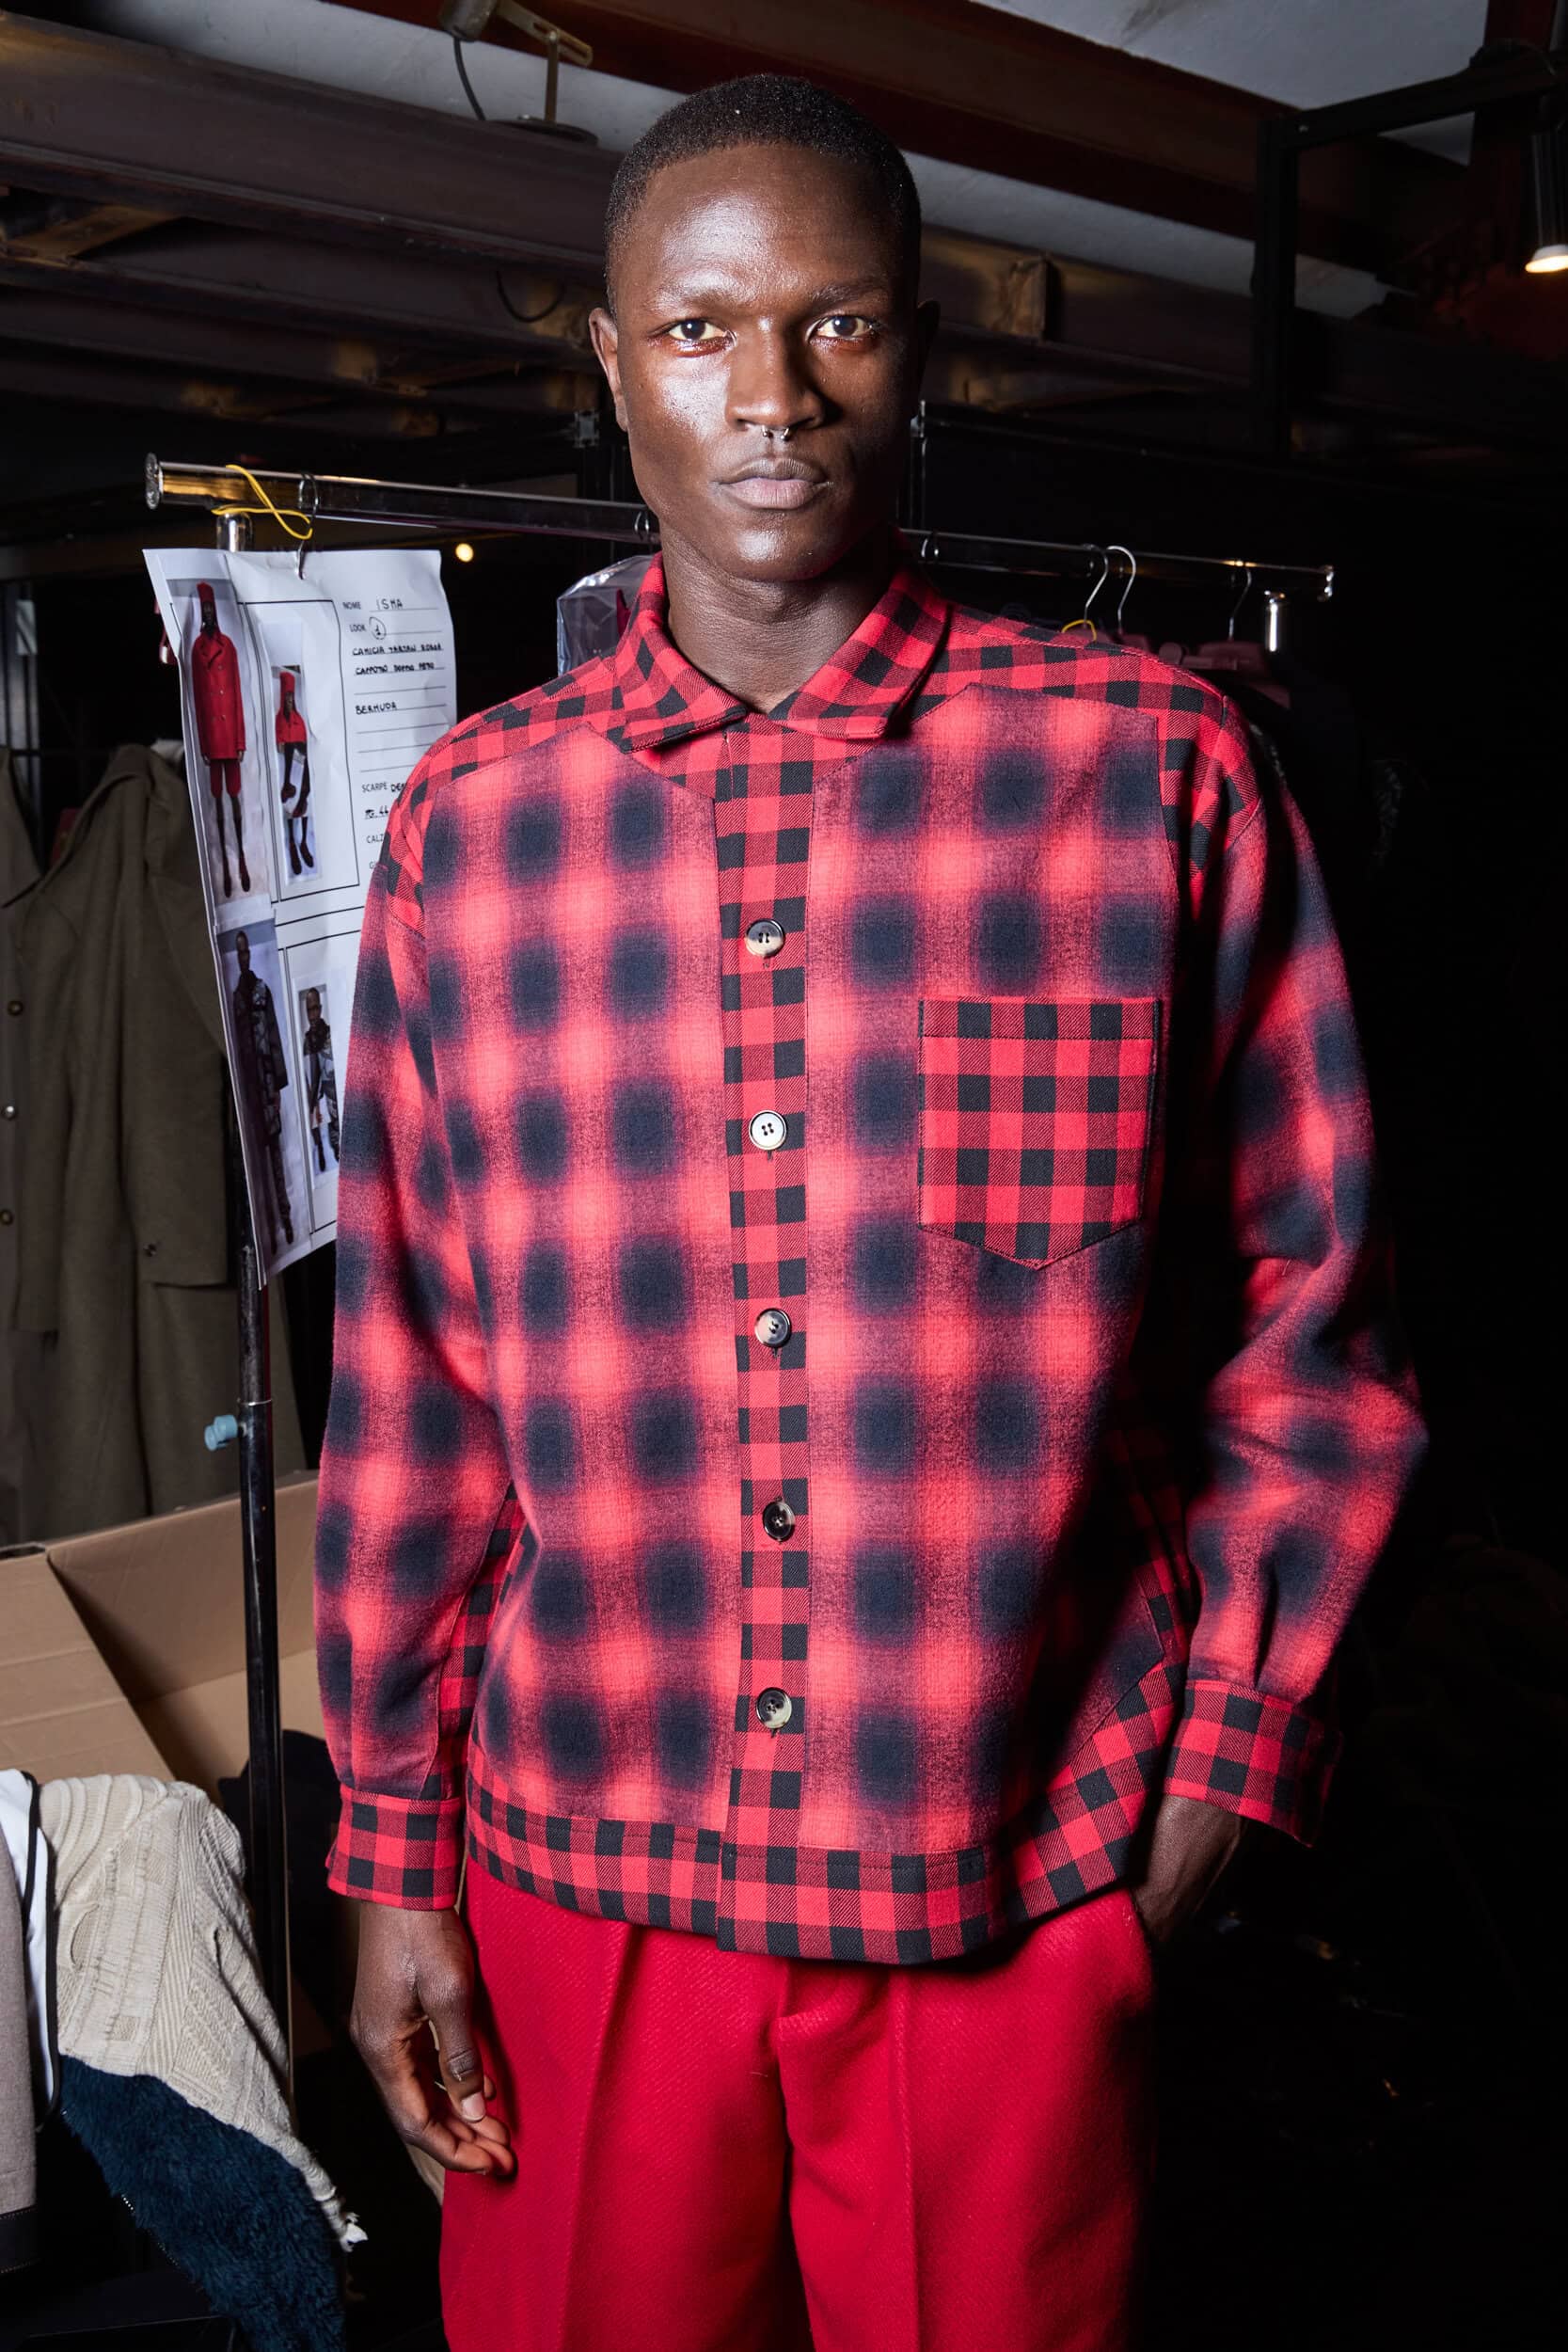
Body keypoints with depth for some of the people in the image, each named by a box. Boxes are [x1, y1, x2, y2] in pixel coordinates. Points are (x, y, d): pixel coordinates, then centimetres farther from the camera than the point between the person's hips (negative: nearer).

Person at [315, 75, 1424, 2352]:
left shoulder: (1155, 770, -4)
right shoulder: (468, 821, 2)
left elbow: (1305, 1323, 0)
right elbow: (414, 1378, 5)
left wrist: (1220, 1777, -2)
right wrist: (395, 1849, 7)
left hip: (1023, 1892, -1)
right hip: (580, 1881, 2)